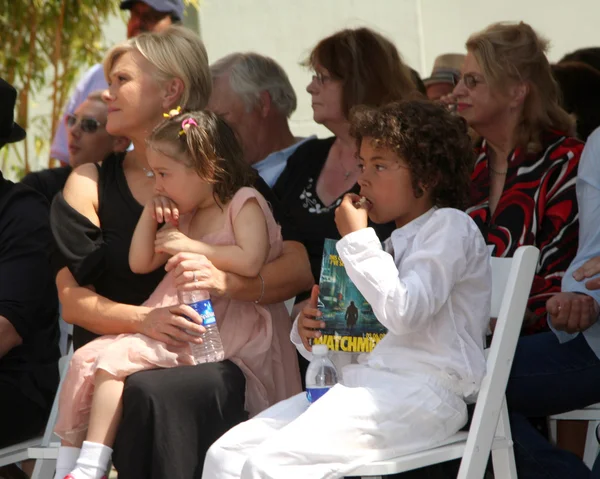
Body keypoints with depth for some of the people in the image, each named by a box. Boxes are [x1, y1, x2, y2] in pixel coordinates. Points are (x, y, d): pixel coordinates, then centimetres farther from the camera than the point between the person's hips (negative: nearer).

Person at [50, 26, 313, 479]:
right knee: (144, 394, -35)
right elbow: (72, 300, 2)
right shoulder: (91, 184, 10)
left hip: (211, 357, 0)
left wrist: (225, 281, -23)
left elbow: (299, 269, -4)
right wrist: (144, 319, -17)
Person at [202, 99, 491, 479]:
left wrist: (357, 239, -8)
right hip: (363, 384, 9)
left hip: (419, 393, -9)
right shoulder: (395, 243, 26)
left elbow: (402, 313, -18)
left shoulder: (449, 227, -1)